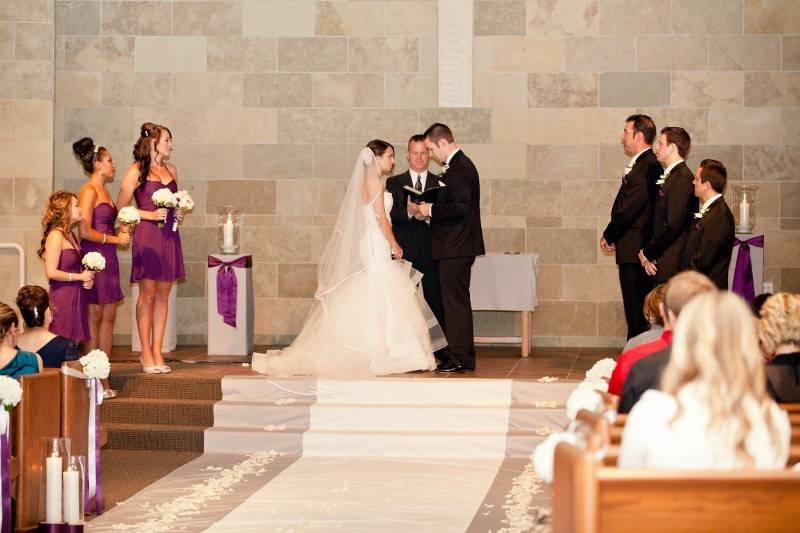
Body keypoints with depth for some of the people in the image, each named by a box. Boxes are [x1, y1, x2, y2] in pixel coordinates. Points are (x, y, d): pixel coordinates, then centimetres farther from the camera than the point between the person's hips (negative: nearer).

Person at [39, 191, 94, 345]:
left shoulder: (70, 235, 14)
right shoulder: (56, 235, -13)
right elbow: (51, 272, -19)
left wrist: (87, 278, 5)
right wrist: (81, 277, -12)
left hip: (76, 297, 9)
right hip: (63, 297, -9)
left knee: (73, 343, 7)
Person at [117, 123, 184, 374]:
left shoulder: (171, 170, 15)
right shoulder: (137, 171, -2)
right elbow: (121, 207, -4)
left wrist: (178, 212, 7)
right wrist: (151, 215, -12)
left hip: (169, 236, 6)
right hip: (147, 236, -6)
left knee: (163, 294, 5)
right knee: (147, 294, -3)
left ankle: (157, 351, 9)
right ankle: (146, 352, 2)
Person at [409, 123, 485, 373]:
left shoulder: (459, 168, -16)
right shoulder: (458, 165, 16)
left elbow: (460, 207, -25)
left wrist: (431, 209, -13)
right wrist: (429, 210, 10)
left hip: (456, 248, -11)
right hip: (456, 247, 11)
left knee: (456, 302, -6)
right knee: (456, 302, 14)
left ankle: (460, 358, -2)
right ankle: (461, 355, 20)